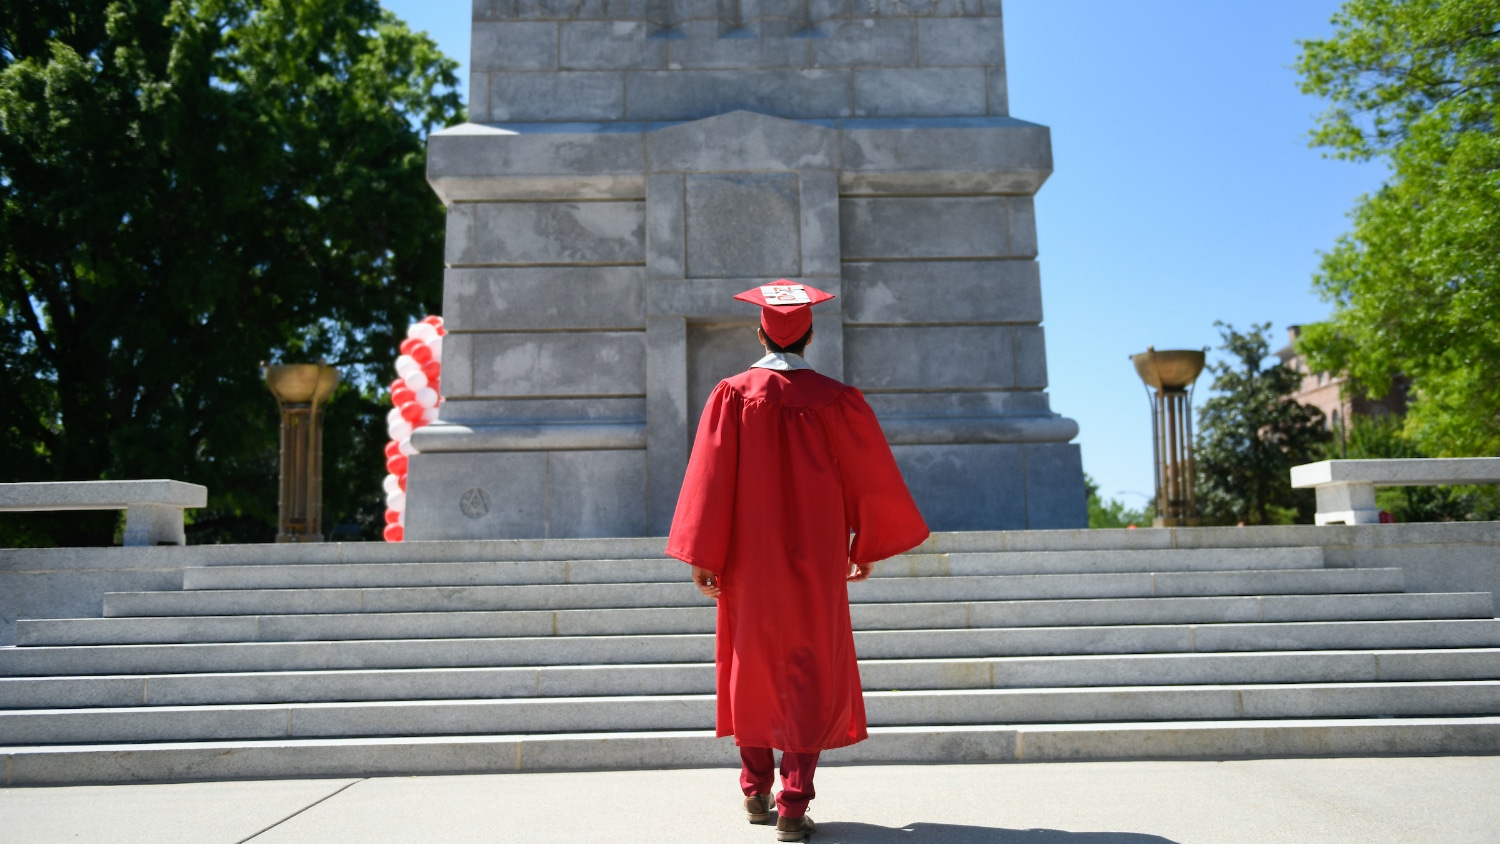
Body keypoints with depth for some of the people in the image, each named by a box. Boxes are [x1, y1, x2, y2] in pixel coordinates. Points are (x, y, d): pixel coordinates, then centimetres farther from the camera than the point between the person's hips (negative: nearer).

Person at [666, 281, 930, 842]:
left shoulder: (731, 396, -6)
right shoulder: (836, 401, -5)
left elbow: (709, 480, -10)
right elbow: (871, 481, 2)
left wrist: (702, 557, -6)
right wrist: (868, 546, 15)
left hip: (748, 562, 1)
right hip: (815, 564, -1)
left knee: (751, 669, 16)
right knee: (810, 675, 6)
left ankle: (756, 793, 26)